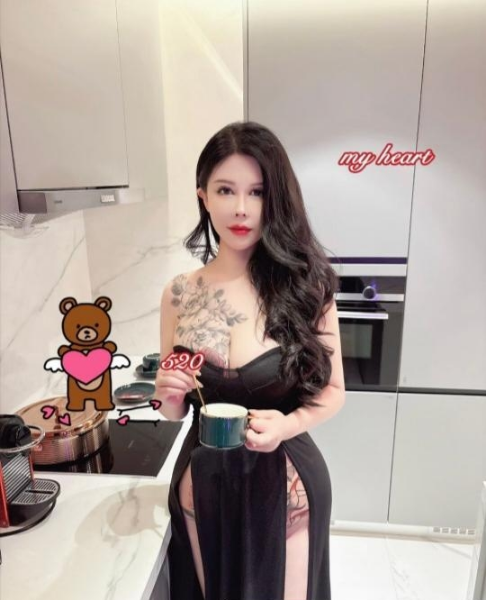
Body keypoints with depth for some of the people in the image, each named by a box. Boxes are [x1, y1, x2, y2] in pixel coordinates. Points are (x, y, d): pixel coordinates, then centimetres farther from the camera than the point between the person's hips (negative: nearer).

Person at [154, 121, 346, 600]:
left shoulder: (304, 284, -15)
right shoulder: (179, 294, -8)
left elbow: (332, 391, -4)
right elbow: (175, 411, 4)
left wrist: (288, 425, -22)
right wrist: (168, 394, -18)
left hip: (284, 481, -2)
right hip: (203, 481, 3)